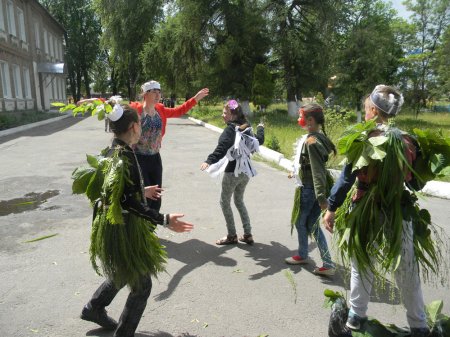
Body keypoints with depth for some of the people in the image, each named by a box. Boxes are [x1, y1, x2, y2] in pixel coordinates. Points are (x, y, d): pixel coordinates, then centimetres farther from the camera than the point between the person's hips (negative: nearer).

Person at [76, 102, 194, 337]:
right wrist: (164, 221, -30)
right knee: (142, 286, 8)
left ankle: (93, 309, 49)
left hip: (109, 227, 10)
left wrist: (142, 192, 25)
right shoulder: (125, 156, -24)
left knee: (124, 274, 31)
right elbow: (130, 203, -27)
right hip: (124, 230, -10)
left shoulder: (109, 153, 4)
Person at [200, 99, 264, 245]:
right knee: (239, 201, 21)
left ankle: (232, 236, 12)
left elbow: (222, 148, -30)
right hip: (246, 171, 8)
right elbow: (259, 141, 23)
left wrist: (209, 161, -42)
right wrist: (260, 129, 42)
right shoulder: (246, 129, 8)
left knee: (225, 202, 8)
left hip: (233, 172, -8)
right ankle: (248, 234, 20)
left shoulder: (230, 129, -14)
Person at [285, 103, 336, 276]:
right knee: (312, 225, 13)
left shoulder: (311, 142, -22)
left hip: (308, 189, -9)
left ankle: (302, 255, 33)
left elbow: (318, 171, -25)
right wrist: (296, 172, 34)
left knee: (300, 222, 12)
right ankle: (328, 263, 16)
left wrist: (321, 197, -26)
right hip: (311, 187, 9)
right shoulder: (318, 137, 7)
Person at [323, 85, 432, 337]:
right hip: (400, 213, 3)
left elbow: (347, 178, -11)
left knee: (362, 267, 15)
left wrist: (332, 208, -3)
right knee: (408, 273, 16)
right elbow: (414, 179, 5)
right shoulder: (406, 140, -3)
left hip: (366, 213, -2)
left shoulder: (364, 140, -13)